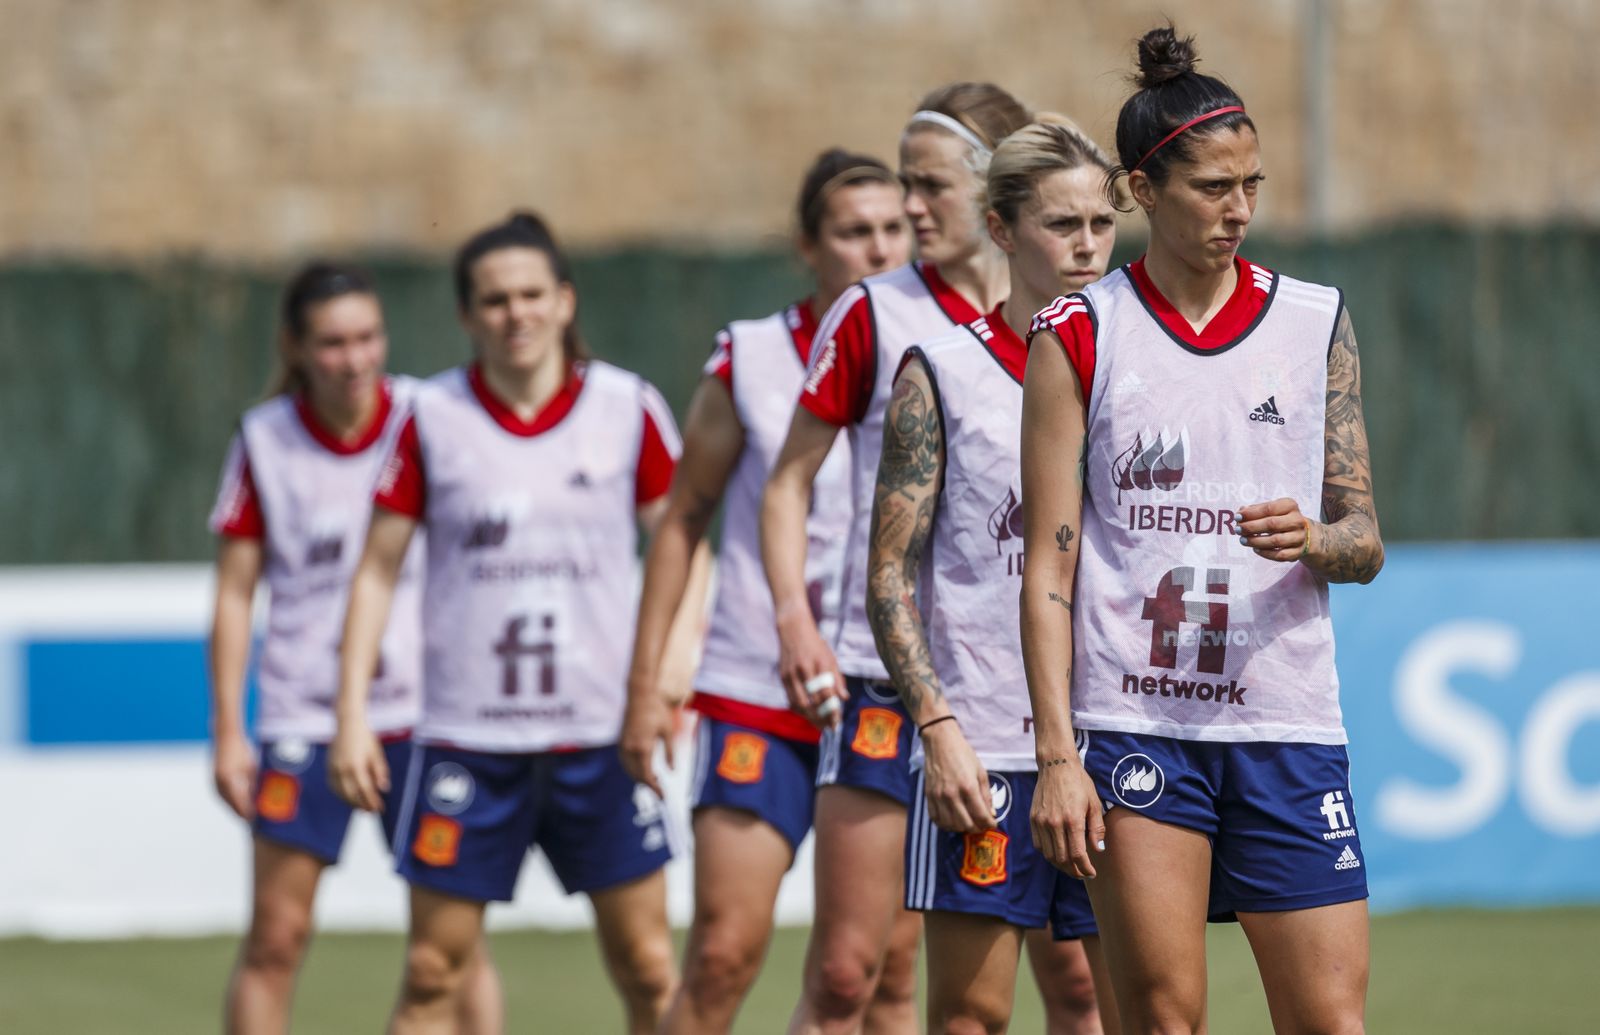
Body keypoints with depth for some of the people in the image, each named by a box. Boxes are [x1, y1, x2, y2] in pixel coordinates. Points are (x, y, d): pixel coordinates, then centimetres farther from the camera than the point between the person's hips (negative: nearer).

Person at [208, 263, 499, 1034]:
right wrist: (227, 732, -1)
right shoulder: (264, 442, -1)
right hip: (303, 718, 0)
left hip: (426, 712, 0)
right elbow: (235, 594, 3)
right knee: (275, 936, -1)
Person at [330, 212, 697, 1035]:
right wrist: (353, 716, -1)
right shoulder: (433, 419, 0)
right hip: (466, 739, 0)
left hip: (601, 731, 0)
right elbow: (377, 569, 5)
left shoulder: (627, 408, 0)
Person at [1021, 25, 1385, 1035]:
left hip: (1290, 725, 2)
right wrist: (1057, 754, -7)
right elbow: (1049, 565, 1)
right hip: (1134, 719, -2)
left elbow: (1366, 544, 11)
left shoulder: (1317, 322, 9)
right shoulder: (1078, 335, 2)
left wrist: (1314, 539, -13)